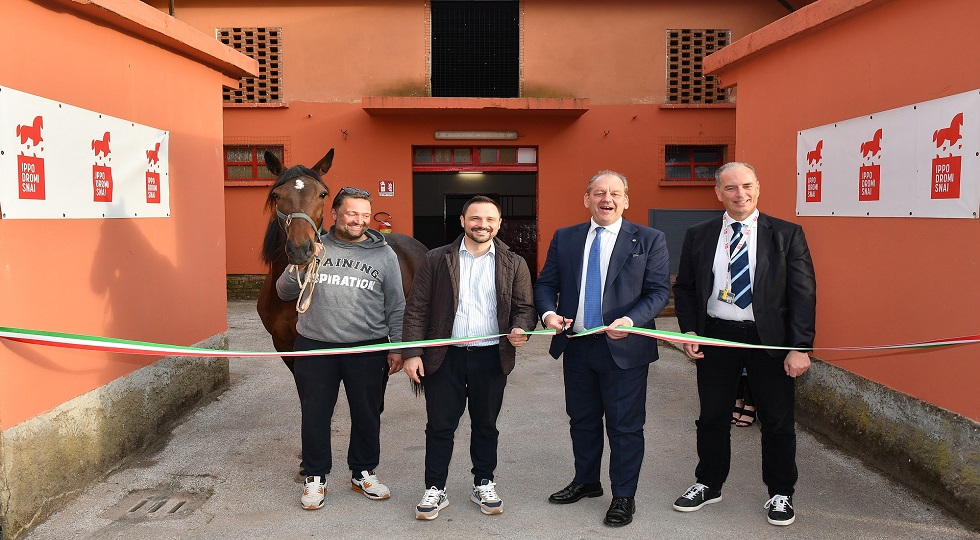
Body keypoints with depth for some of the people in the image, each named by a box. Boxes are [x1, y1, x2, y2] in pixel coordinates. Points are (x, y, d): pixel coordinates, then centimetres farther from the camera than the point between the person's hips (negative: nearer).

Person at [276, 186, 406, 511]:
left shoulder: (383, 254, 2)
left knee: (367, 414, 12)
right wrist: (300, 265, -13)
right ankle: (315, 477, 26)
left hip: (367, 349, 0)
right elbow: (285, 293, 4)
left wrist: (397, 347, 1)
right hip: (315, 348, 0)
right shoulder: (314, 248, 2)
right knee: (315, 415, 9)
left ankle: (363, 473, 31)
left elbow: (396, 307, 5)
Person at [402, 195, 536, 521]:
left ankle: (484, 485, 31)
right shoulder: (436, 260, 1)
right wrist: (412, 353, -7)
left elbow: (524, 307, 5)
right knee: (439, 426, 6)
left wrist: (521, 329, -18)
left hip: (491, 358, 1)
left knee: (486, 425, 14)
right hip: (444, 357, -1)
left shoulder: (514, 264, 4)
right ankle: (435, 490, 20)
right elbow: (416, 310, 0)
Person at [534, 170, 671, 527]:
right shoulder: (564, 238, 7)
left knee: (625, 426, 5)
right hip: (576, 346, 4)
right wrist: (548, 312, -12)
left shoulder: (649, 240, -2)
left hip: (624, 348, -3)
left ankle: (624, 496, 21)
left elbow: (659, 290, -7)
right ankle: (586, 481, 37)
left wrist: (631, 320, -23)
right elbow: (546, 283, 9)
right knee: (582, 420, 18)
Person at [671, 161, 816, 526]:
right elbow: (684, 288, 9)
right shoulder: (698, 236, 3)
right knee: (713, 417, 14)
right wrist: (689, 332, -4)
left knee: (777, 421, 9)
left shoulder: (786, 234, -4)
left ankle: (780, 493, 28)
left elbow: (803, 293, -6)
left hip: (769, 340, -2)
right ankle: (708, 485, 32)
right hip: (715, 337, 2)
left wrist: (800, 347, -12)